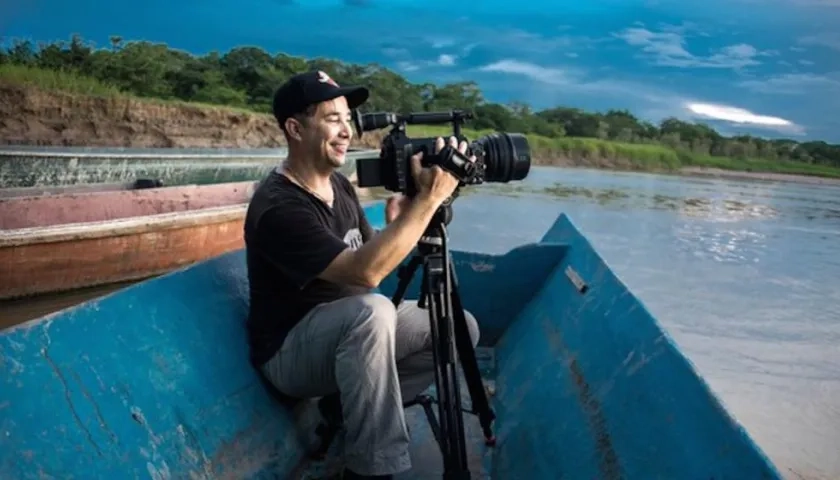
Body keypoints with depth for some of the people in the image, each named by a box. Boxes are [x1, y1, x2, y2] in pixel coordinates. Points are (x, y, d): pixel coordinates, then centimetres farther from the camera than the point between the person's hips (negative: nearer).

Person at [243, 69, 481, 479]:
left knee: (462, 328, 0)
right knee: (372, 310, -39)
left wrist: (395, 223, -14)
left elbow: (370, 259, 6)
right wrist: (429, 198, -36)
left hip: (351, 329, 9)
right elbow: (365, 273, -36)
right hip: (291, 351, -8)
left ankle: (348, 405, 5)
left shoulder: (339, 184, 3)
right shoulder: (277, 207, -26)